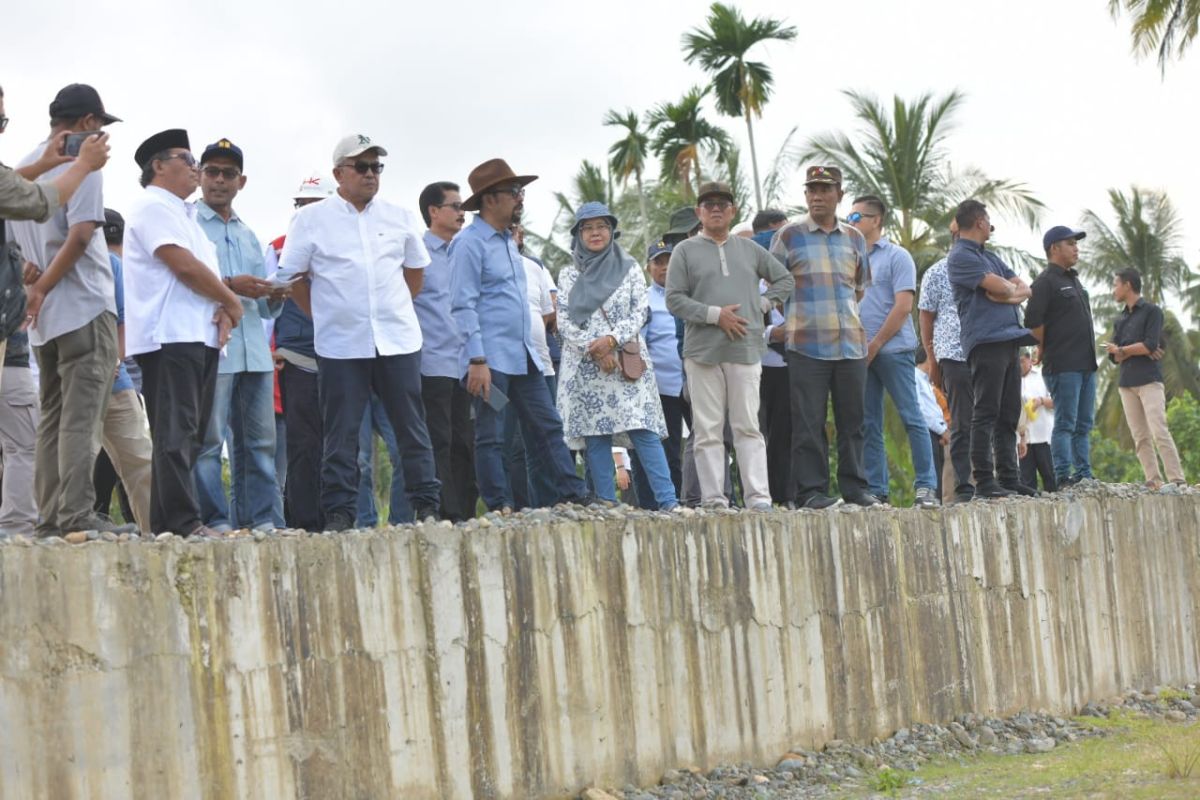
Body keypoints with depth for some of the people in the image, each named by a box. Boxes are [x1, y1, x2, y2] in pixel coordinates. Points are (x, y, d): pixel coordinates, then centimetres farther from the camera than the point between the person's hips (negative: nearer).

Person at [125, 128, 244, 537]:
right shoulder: (153, 206, -4)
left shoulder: (183, 215, 26)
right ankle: (184, 522, -19)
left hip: (201, 336, 10)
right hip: (170, 335, -10)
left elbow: (208, 271, 22)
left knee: (187, 436, 8)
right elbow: (184, 265, -14)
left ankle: (165, 523, 11)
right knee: (175, 434, -14)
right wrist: (231, 301, -2)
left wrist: (221, 314, 2)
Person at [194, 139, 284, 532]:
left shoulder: (248, 235, 26)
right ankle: (214, 522, -7)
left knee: (260, 440, 3)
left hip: (254, 350, 6)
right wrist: (230, 286, -16)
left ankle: (258, 520, 6)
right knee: (208, 440, -8)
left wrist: (274, 297, 1)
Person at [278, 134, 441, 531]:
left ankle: (427, 506, 8)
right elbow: (294, 278, 6)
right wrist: (326, 316, 4)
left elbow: (416, 270, 20)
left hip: (398, 341, 2)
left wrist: (395, 310, 13)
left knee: (412, 428, 3)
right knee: (341, 434, -1)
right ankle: (338, 513, 3)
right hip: (340, 345, -2)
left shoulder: (400, 217, 10)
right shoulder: (311, 219, 2)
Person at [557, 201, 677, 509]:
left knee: (643, 430, -11)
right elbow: (564, 321, 3)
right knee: (595, 437, -1)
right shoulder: (569, 275, 11)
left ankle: (667, 500, -14)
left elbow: (640, 311, 2)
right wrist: (594, 349, -11)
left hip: (627, 361, -1)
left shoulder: (629, 268, 10)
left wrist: (611, 339, -12)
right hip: (585, 365, 1)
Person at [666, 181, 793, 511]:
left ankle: (758, 496, -4)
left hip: (745, 349, 2)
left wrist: (763, 303, 8)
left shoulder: (749, 249, 16)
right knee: (708, 430, -1)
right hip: (702, 352, -2)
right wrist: (715, 314, -10)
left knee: (748, 426, -2)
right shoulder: (685, 251, 7)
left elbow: (784, 279, 25)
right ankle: (713, 499, 1)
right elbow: (674, 300, -1)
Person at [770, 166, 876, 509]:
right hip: (807, 343, -3)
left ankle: (854, 486, 12)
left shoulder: (854, 238, 14)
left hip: (851, 342, 4)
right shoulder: (789, 236, 3)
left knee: (852, 419, 6)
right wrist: (801, 313, 6)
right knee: (809, 421, -4)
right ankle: (810, 489, 0)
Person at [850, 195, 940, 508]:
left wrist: (875, 345, -10)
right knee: (869, 425, 5)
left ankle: (926, 486, -5)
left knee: (911, 418, -5)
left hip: (892, 349, -6)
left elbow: (903, 307, -9)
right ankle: (876, 490, 8)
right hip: (861, 353, 6)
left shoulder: (896, 257, -1)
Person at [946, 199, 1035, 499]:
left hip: (1008, 341, 9)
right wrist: (1012, 288, 7)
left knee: (1008, 416, 9)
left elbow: (1024, 288, 16)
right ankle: (984, 482, -12)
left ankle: (1009, 478, 12)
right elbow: (1001, 287, -15)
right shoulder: (961, 257, -5)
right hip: (985, 342, -9)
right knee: (986, 414, -10)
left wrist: (1009, 294, -5)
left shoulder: (990, 256, 24)